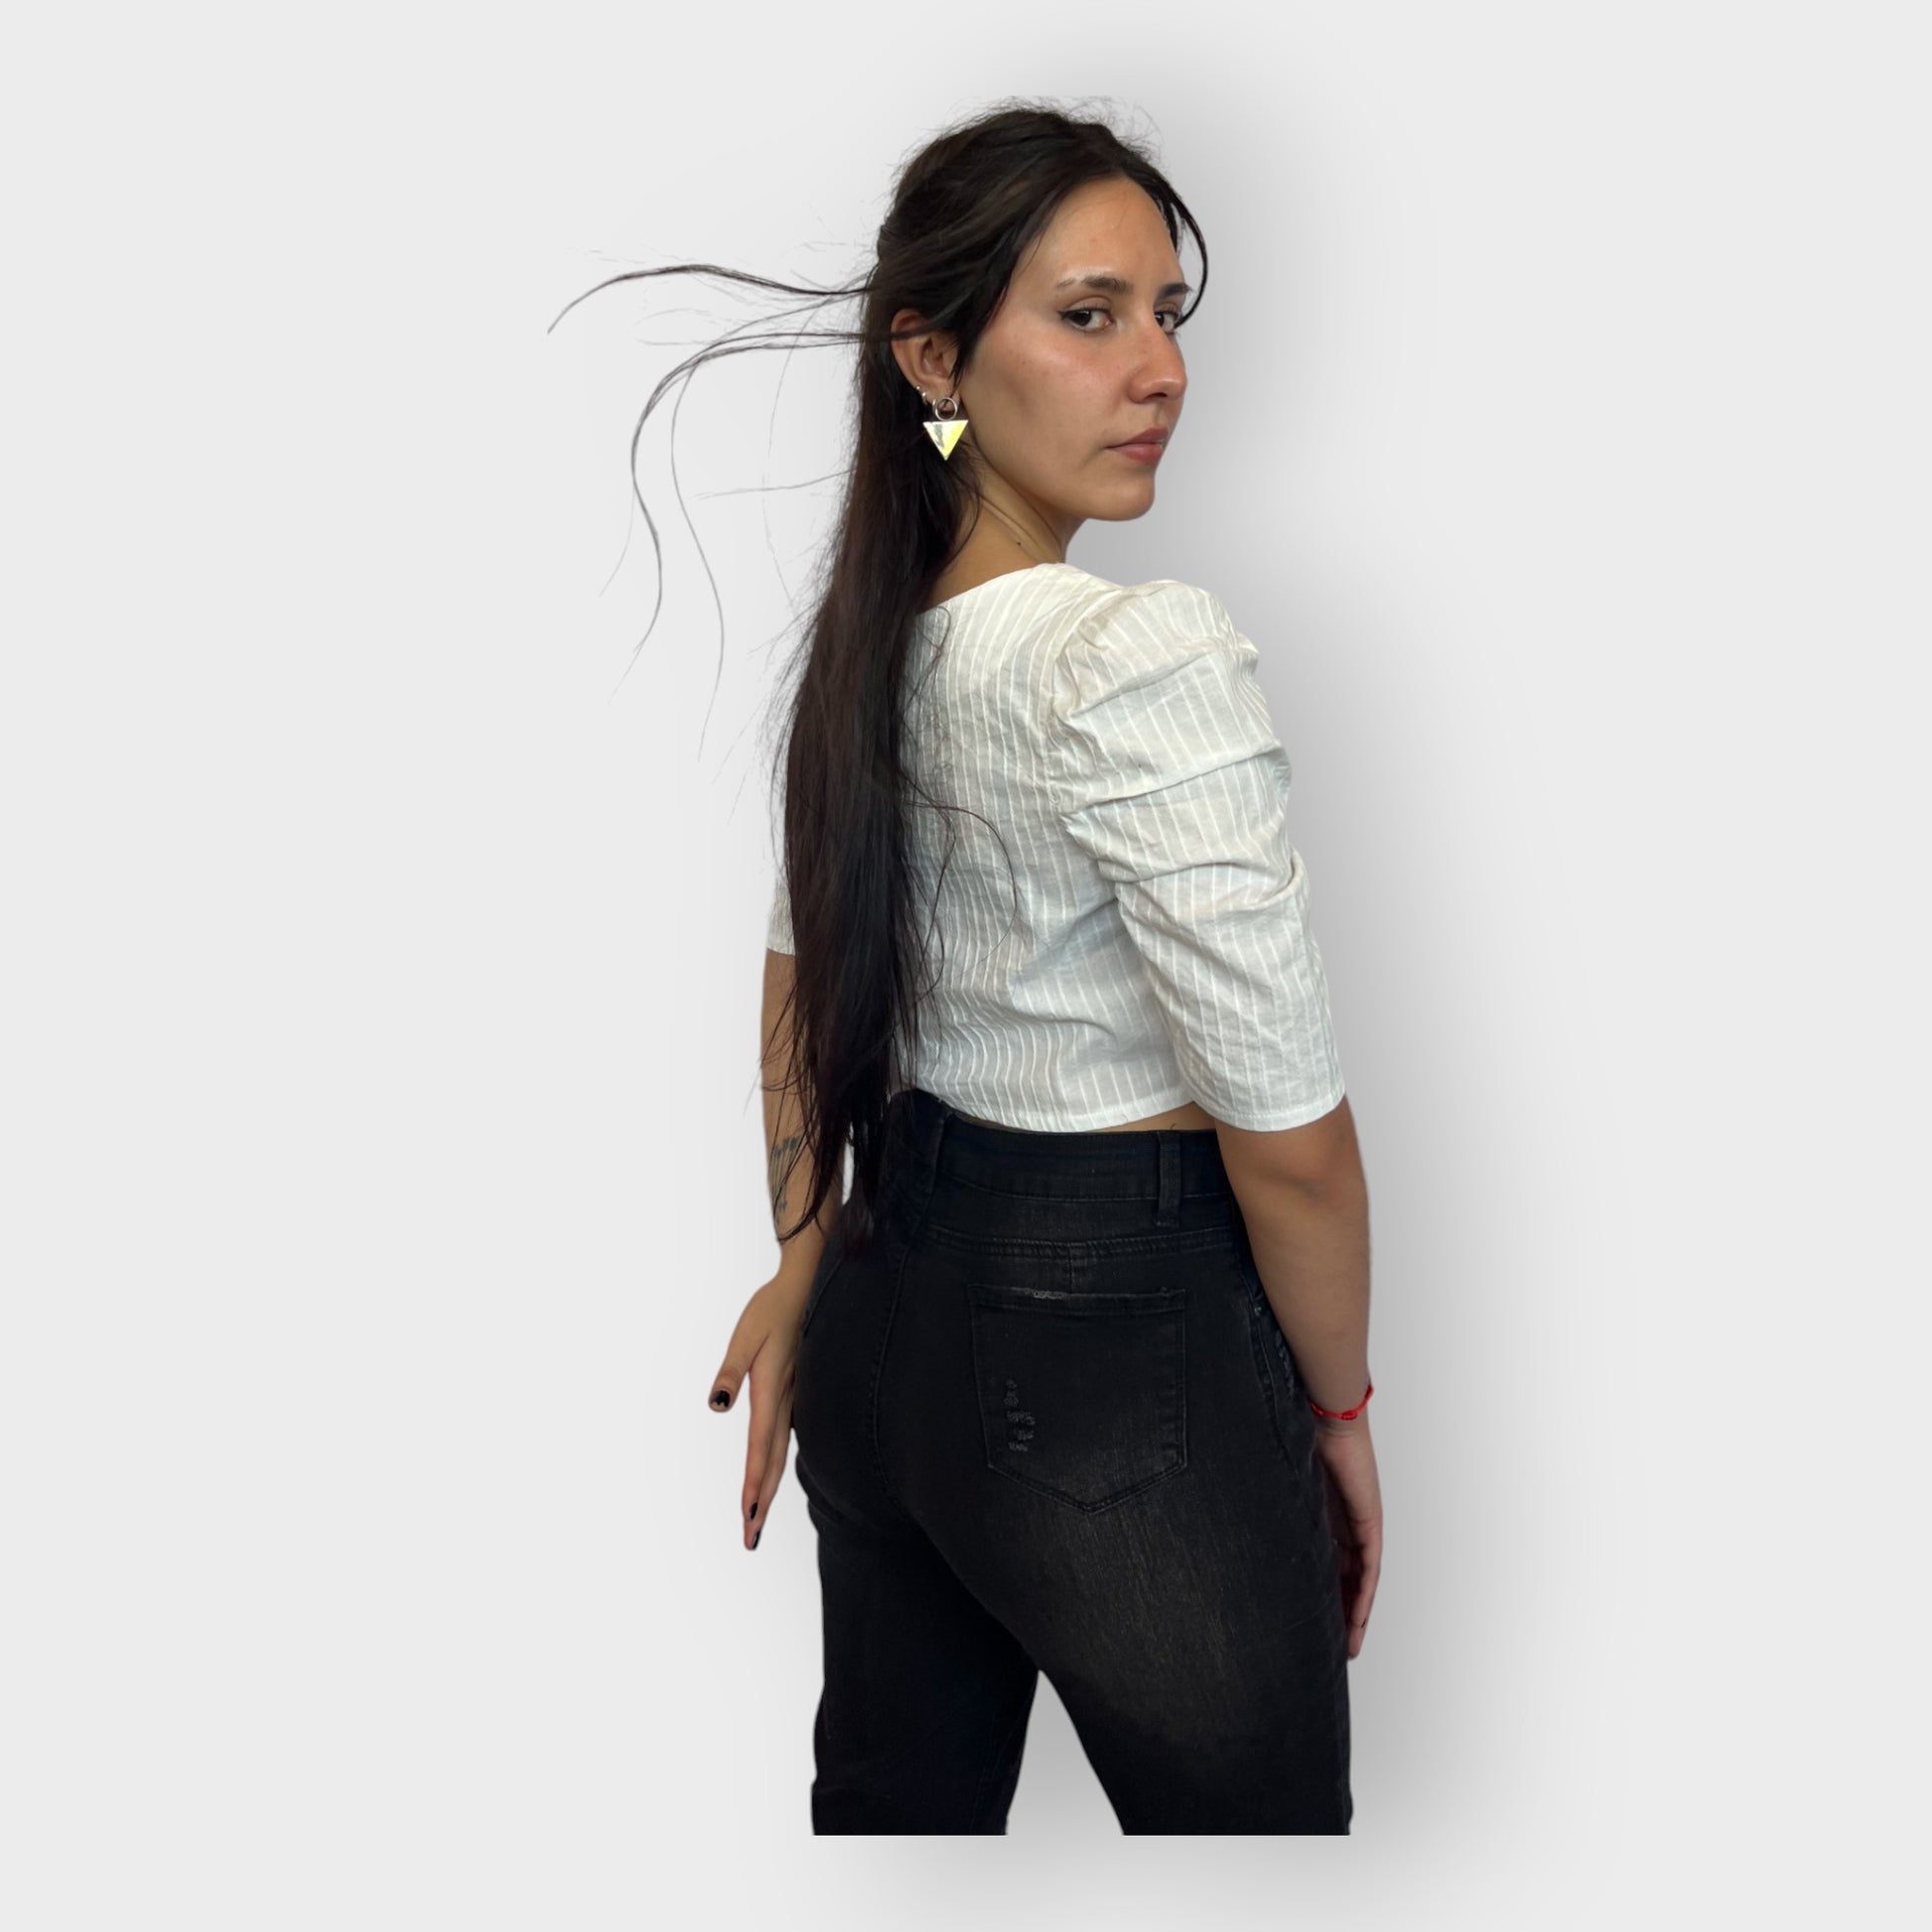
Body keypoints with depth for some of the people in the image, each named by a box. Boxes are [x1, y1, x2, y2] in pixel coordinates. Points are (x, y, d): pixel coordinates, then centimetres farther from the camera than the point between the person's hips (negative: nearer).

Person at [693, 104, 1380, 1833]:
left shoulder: (870, 641, 3)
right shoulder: (1149, 655, -23)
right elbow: (1289, 1131, -20)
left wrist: (804, 1273, 21)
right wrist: (1341, 1407, -5)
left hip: (890, 1313, 8)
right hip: (1121, 1364, -8)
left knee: (889, 1800, 23)